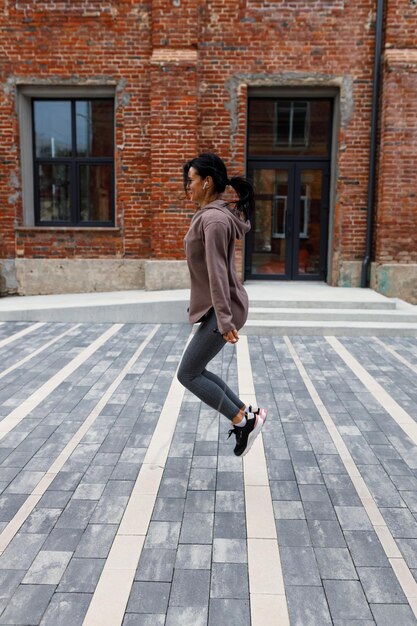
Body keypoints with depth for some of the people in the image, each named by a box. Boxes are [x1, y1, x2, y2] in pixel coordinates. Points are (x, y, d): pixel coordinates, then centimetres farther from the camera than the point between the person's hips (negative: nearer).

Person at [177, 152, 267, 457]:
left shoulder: (214, 219, -19)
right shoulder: (214, 214, 13)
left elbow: (217, 272, -24)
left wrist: (224, 321, -25)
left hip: (221, 311, -10)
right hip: (215, 308, 10)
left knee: (188, 374, 0)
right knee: (196, 371, 16)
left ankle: (244, 420, 8)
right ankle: (247, 414, 22)